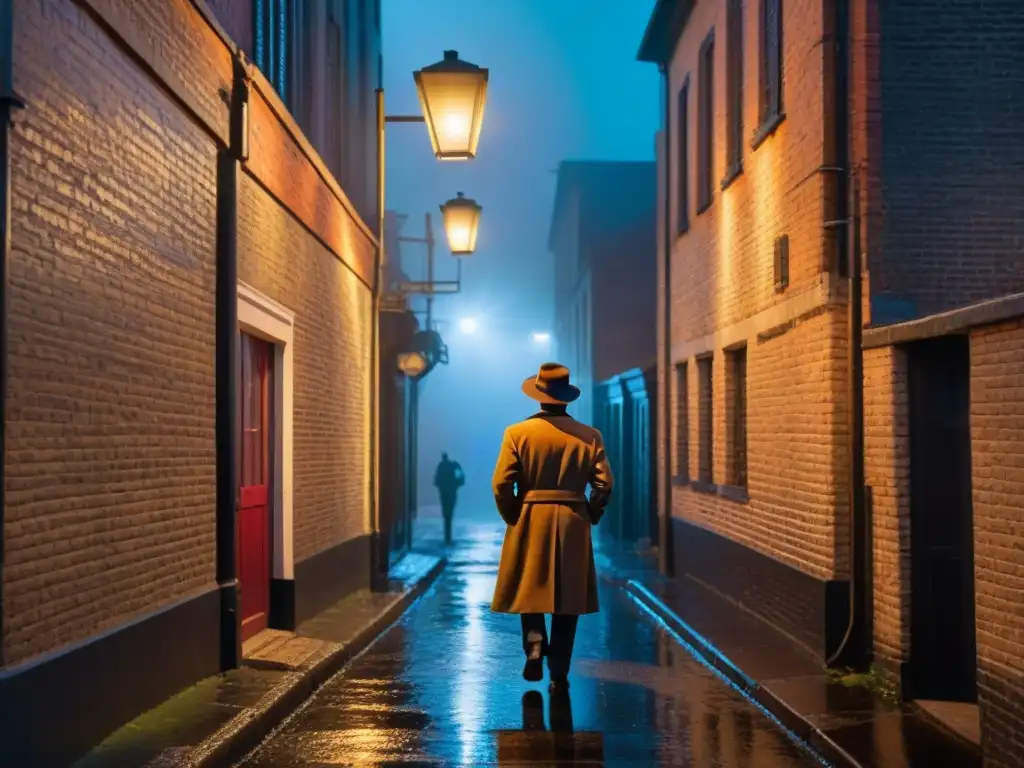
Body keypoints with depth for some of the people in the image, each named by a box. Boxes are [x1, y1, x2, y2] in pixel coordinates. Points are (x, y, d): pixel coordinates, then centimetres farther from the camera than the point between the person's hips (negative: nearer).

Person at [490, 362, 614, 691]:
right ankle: (559, 673, 9)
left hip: (530, 520, -1)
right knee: (567, 597, 8)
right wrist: (590, 516, 10)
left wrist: (513, 518, 6)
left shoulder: (517, 433, -5)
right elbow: (604, 483, -4)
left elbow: (501, 484, -9)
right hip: (573, 524, 1)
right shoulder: (589, 436, -1)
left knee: (530, 589, 17)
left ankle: (535, 642, -7)